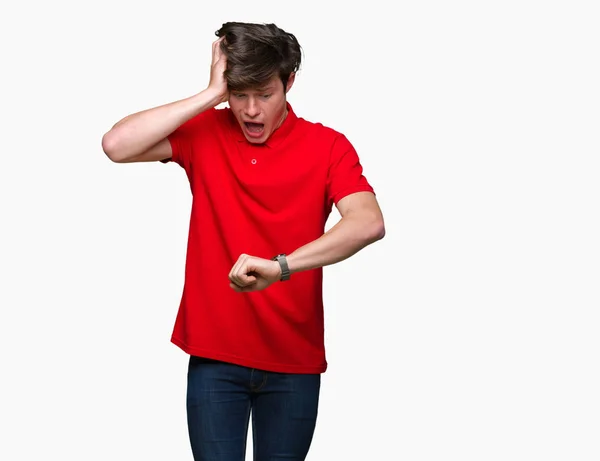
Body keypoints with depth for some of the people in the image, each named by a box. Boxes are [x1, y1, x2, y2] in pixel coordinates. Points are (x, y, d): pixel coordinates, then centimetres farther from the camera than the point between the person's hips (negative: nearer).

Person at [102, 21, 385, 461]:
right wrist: (211, 94, -16)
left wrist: (279, 266, -35)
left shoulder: (327, 146, -6)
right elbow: (117, 145, -15)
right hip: (214, 355, 0)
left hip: (294, 360, 0)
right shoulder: (204, 132, 0)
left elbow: (369, 223, -22)